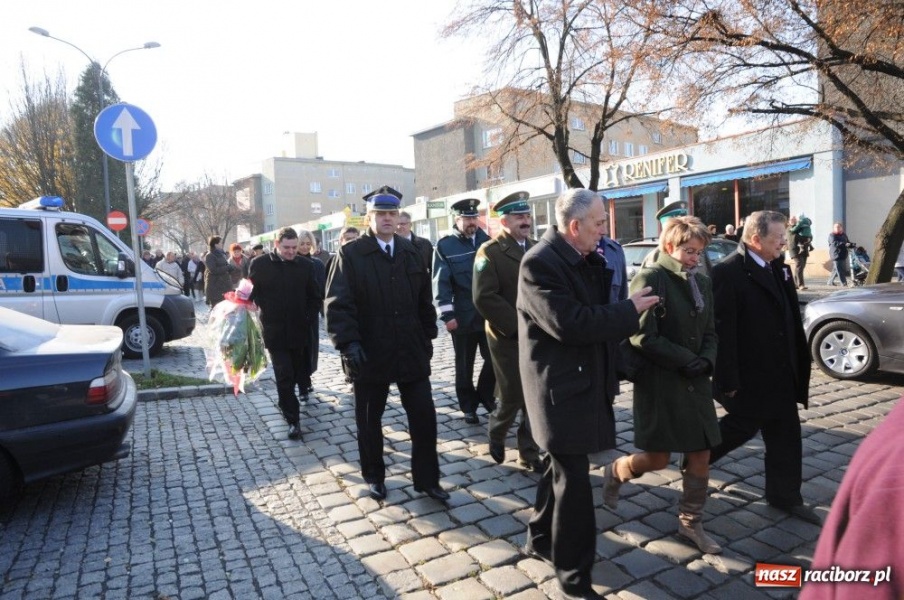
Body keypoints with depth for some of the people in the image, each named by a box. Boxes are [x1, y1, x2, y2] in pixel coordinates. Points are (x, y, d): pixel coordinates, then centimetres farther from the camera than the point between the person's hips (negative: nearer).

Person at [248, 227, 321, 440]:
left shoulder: (305, 265, 1)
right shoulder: (260, 264, -3)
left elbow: (315, 297, 8)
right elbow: (251, 294, 5)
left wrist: (309, 318, -1)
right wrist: (263, 313, -4)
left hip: (299, 331, 2)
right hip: (275, 332, -2)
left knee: (300, 371, 15)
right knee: (284, 376, -3)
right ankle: (292, 419, 6)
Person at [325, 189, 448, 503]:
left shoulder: (410, 251, 9)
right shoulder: (350, 254, -5)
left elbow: (424, 298, 13)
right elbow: (337, 303, -12)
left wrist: (428, 335, 11)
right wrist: (349, 342, -21)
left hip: (411, 351, 3)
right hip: (369, 353, -3)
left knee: (424, 415, 5)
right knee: (369, 419, 13)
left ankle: (427, 479, 21)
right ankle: (374, 476, 34)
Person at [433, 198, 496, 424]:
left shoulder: (487, 241, 6)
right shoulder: (445, 246, -4)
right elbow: (440, 282, -8)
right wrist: (447, 315, -14)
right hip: (463, 317, -2)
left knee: (494, 359, 8)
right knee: (464, 366, 10)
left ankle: (485, 396, 31)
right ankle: (468, 407, 25)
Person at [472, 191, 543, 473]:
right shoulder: (490, 252, -8)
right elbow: (484, 298, -18)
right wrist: (517, 325, -18)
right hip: (507, 338, -5)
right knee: (512, 396, 3)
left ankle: (529, 453, 23)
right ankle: (496, 434, 33)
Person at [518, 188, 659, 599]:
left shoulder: (587, 260, 8)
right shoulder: (540, 262, -20)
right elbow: (569, 323, -27)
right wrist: (629, 310, -19)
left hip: (583, 381, 9)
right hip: (562, 386, -9)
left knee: (564, 469, 21)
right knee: (574, 480, 1)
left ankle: (540, 539, 41)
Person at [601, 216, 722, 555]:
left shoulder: (702, 283, 9)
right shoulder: (649, 279, -13)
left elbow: (710, 332, 14)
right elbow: (642, 337, -18)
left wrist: (706, 360, -7)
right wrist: (686, 360, -18)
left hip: (695, 383, 7)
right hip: (659, 383, -7)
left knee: (701, 455, 9)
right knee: (658, 458, 1)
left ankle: (690, 523, 26)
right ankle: (615, 473, 32)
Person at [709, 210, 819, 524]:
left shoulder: (778, 267, 7)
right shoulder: (728, 272, -19)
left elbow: (790, 316, 14)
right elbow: (723, 330, -21)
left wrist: (799, 361, 12)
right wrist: (728, 380, -20)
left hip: (779, 373, 8)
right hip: (748, 376, -8)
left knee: (785, 434, 13)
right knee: (743, 426, 6)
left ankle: (784, 495, 28)